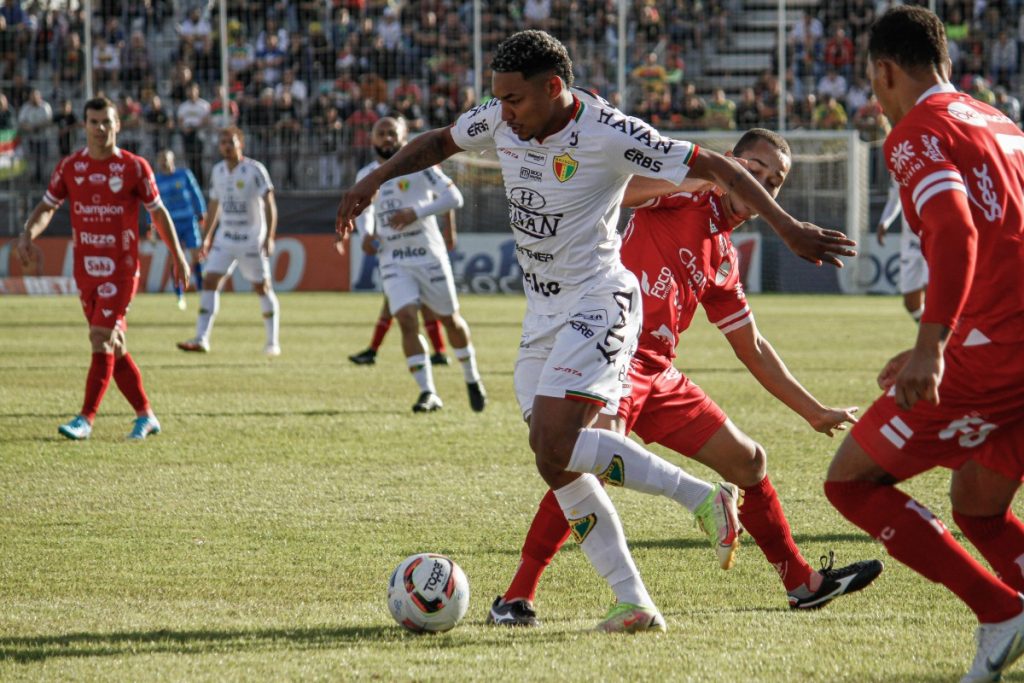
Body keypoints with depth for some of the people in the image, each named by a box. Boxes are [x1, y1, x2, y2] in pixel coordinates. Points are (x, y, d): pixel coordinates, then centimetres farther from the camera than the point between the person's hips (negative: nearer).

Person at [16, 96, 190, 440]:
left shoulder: (134, 167, -4)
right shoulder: (69, 166, 4)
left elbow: (158, 212, 5)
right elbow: (47, 207, 8)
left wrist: (178, 256, 7)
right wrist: (28, 233, -12)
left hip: (121, 267, -4)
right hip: (85, 267, 4)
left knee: (101, 339, -13)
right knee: (113, 346, 8)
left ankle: (86, 418, -11)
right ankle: (145, 416, 19)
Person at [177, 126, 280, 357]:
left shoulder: (255, 169, -10)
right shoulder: (217, 171, 7)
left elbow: (269, 204, -13)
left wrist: (269, 237, -21)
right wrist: (207, 237, 17)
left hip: (252, 239, -5)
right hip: (225, 238, 5)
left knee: (262, 287, 1)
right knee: (210, 281, -7)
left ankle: (272, 342, 12)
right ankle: (201, 339, -8)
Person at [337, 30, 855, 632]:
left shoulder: (609, 134, -20)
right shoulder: (502, 120, 0)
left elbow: (716, 167, -17)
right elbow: (440, 143, 21)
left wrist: (787, 227, -22)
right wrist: (374, 180, 9)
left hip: (597, 305, -8)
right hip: (543, 312, 8)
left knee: (554, 445, -24)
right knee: (557, 465, 2)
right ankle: (634, 602, 7)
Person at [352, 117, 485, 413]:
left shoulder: (419, 165, -5)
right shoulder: (365, 176, 10)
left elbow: (454, 197, -11)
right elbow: (364, 210, 26)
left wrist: (416, 212, -22)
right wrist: (366, 233, 4)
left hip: (428, 255, -3)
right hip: (393, 261, 3)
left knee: (449, 319, 9)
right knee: (406, 319, -15)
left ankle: (472, 379, 31)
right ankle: (428, 393, -14)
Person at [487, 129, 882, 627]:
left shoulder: (724, 259, 20)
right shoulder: (686, 193, -1)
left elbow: (752, 349, 29)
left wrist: (814, 412, 30)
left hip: (659, 372, 9)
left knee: (747, 460, 14)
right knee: (594, 463, -30)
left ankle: (801, 583, 31)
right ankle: (515, 598, -24)